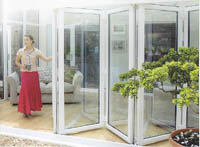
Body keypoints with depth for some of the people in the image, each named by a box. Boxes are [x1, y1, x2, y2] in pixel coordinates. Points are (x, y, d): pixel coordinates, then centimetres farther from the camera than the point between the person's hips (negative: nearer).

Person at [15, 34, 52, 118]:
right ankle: (25, 111, 3)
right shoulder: (20, 51, 1)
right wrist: (21, 66, -8)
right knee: (25, 92, -10)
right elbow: (16, 62, 13)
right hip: (25, 74, -1)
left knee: (34, 92, 3)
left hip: (34, 74, 1)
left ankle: (29, 110, 19)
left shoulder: (37, 51, 0)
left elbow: (46, 59, -11)